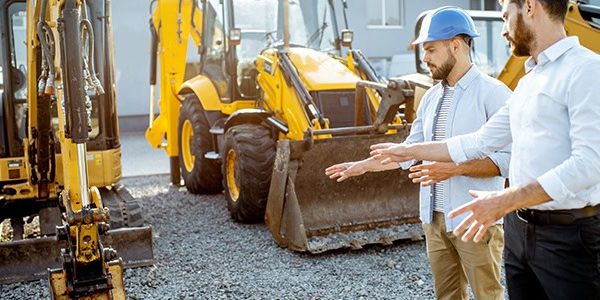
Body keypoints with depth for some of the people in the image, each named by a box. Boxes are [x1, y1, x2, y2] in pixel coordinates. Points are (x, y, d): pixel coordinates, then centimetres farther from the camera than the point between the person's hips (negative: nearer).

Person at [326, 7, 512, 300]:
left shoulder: (492, 93, -11)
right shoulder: (431, 97, 10)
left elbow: (509, 158, -16)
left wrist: (455, 169, -24)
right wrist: (362, 165, 11)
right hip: (435, 217, 7)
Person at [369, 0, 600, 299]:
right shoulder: (528, 81, 15)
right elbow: (480, 142, 18)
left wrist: (504, 201, -26)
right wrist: (409, 151, 19)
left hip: (567, 234, -8)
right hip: (519, 227, 8)